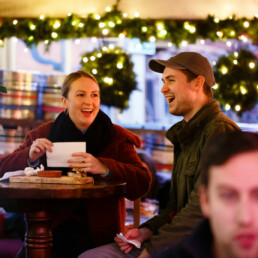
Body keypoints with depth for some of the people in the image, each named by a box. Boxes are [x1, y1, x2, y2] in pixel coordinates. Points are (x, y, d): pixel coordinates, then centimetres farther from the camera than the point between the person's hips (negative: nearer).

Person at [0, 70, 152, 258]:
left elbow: (143, 183, -7)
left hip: (97, 231, -1)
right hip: (50, 223, 2)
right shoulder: (45, 134, 11)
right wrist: (30, 157, -12)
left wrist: (104, 168, -23)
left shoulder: (117, 137, 6)